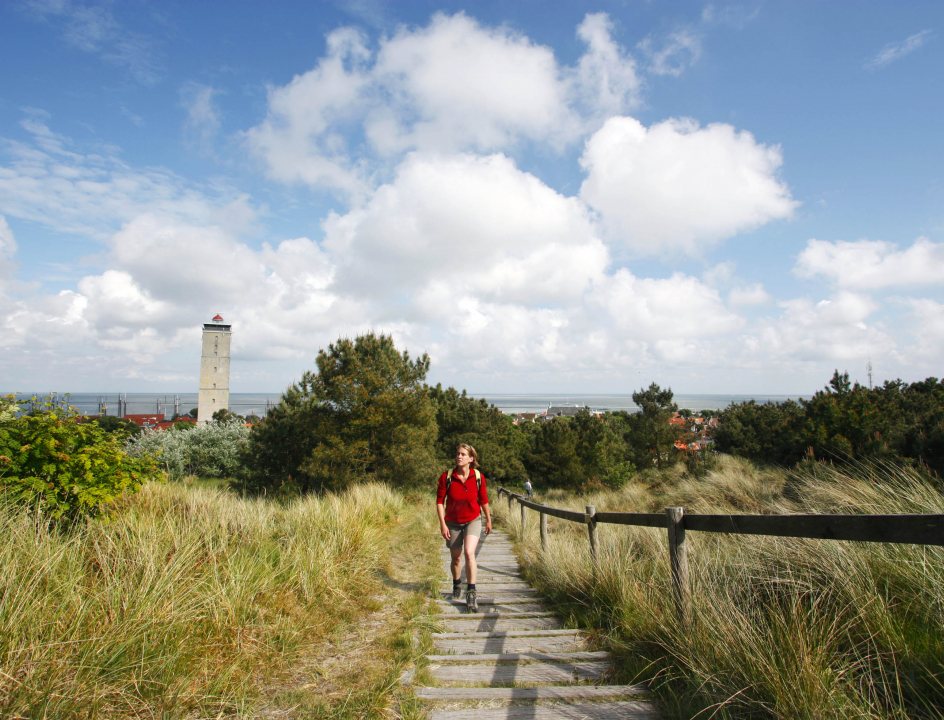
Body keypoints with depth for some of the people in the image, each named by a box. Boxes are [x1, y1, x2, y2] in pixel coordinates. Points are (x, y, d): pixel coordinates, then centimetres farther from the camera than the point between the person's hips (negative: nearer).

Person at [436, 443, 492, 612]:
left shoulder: (478, 476, -13)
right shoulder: (446, 477, -16)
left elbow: (484, 500, 1)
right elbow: (440, 501, -10)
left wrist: (488, 520, 11)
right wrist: (442, 524, -14)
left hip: (473, 520, -1)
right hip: (453, 523, 1)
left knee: (469, 552, -22)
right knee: (456, 558, 14)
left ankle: (471, 594, -15)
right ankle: (457, 585, 43)